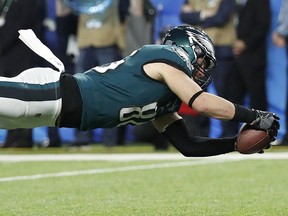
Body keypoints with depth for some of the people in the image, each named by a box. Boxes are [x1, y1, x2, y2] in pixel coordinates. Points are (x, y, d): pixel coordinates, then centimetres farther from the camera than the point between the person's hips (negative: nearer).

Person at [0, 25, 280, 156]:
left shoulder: (163, 103, 23)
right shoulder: (166, 58, -3)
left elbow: (188, 145, 22)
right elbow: (201, 103, -15)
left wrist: (239, 143, 15)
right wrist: (255, 117, -8)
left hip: (59, 99, 8)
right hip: (55, 94, -8)